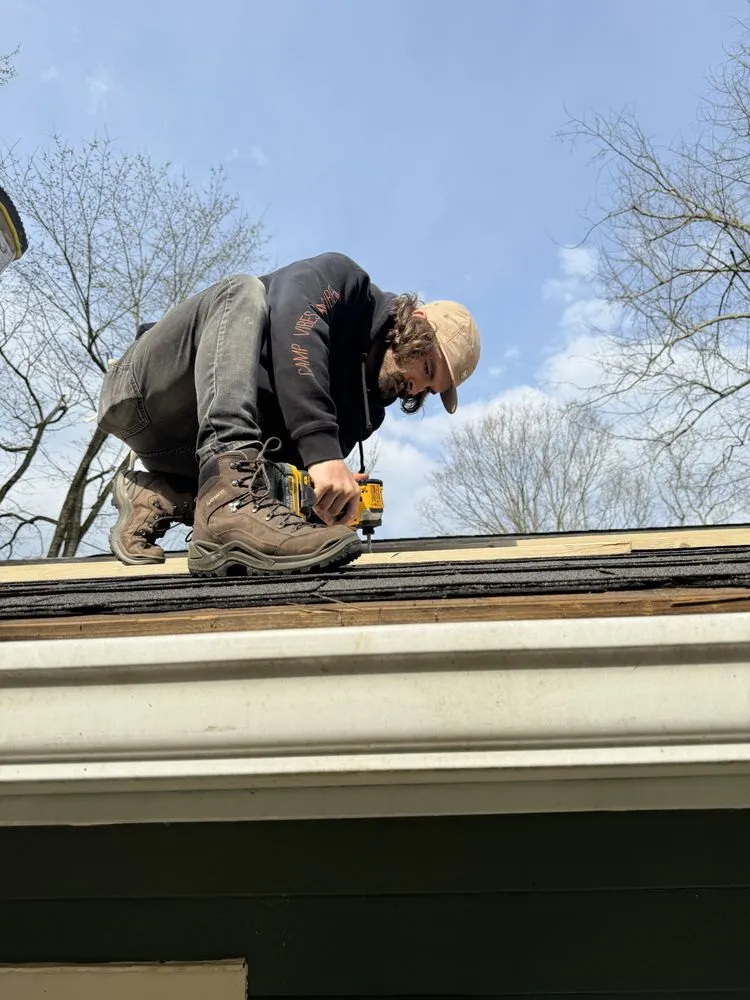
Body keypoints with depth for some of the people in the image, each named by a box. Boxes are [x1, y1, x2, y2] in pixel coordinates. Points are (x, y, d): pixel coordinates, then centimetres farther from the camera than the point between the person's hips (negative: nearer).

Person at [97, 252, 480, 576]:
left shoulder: (367, 408, 8)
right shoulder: (341, 279, -9)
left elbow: (305, 468, -6)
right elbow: (293, 328, -31)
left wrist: (336, 498, -30)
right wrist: (321, 449, -44)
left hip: (192, 455, 6)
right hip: (143, 392, -5)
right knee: (245, 292, -30)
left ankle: (156, 500, -2)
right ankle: (229, 502, -47)